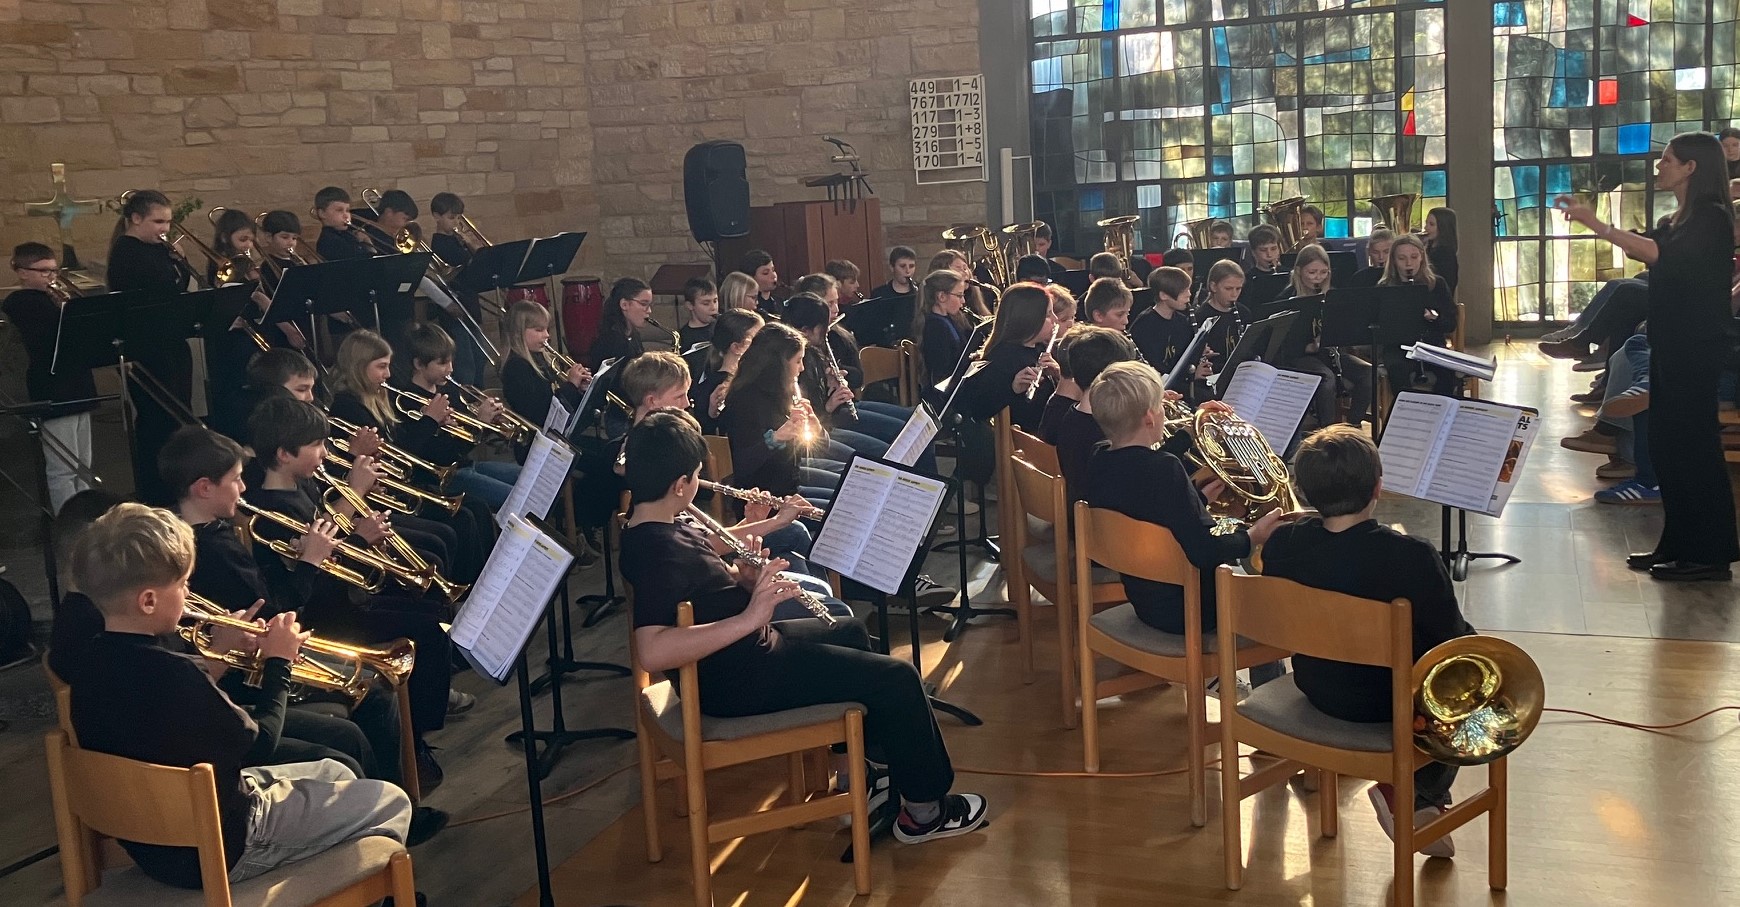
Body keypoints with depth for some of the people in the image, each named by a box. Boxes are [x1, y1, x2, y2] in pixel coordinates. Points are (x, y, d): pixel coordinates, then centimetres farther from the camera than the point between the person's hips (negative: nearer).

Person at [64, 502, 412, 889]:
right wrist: (277, 663, -5)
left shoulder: (91, 663, -4)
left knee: (333, 774, 25)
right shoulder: (172, 674, -31)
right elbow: (259, 742, -17)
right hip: (216, 849, -9)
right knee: (390, 803, 5)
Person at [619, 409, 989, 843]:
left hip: (746, 647, 11)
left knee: (850, 632, 29)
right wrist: (750, 617, -43)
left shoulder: (654, 528, 1)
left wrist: (741, 576, -5)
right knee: (897, 679, -5)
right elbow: (651, 651, -43)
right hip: (739, 681, -11)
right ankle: (924, 810, 15)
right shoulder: (658, 549, -29)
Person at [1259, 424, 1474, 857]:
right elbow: (1452, 639, -14)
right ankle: (1416, 794, 11)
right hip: (1395, 704, -5)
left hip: (1315, 689, 5)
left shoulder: (1281, 543, -13)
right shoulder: (1412, 557, -26)